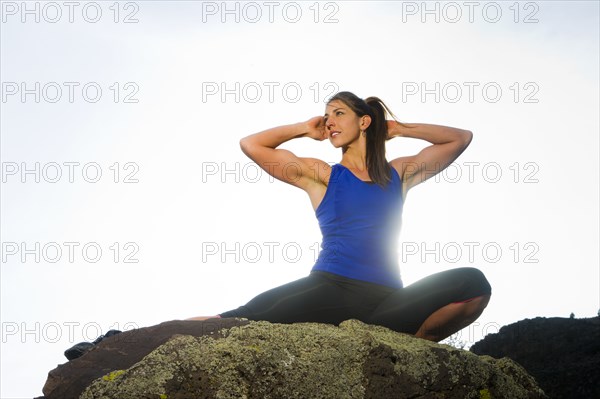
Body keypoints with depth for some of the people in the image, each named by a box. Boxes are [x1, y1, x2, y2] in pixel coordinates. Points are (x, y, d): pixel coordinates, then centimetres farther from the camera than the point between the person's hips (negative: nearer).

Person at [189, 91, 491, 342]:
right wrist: (305, 129, 18)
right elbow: (251, 144, 7)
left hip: (386, 300, 2)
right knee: (248, 317, -26)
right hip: (331, 290, -2)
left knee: (473, 283, -22)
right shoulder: (321, 176, 12)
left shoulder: (398, 173, 19)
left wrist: (397, 129, 22)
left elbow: (460, 138, 26)